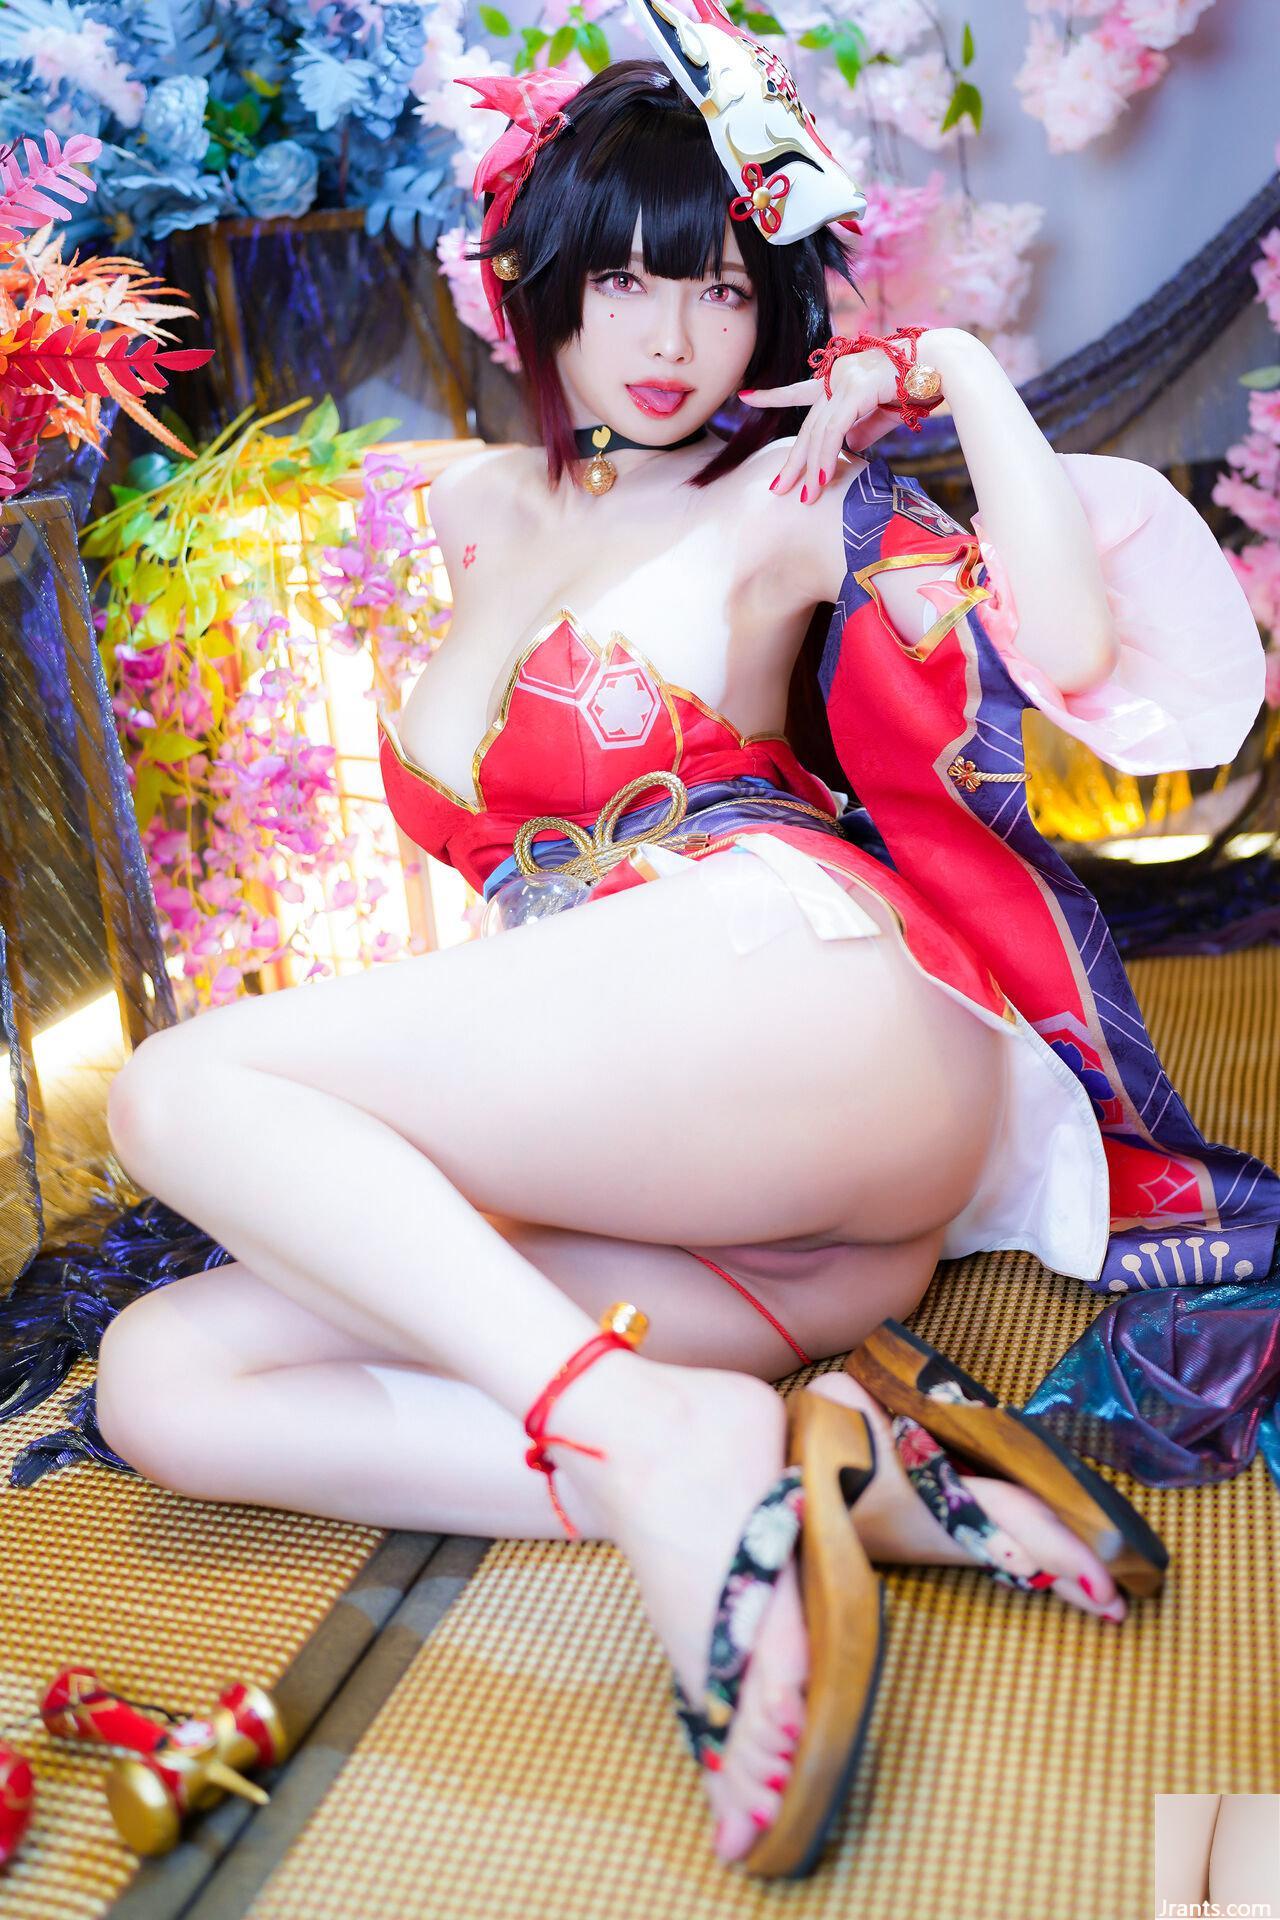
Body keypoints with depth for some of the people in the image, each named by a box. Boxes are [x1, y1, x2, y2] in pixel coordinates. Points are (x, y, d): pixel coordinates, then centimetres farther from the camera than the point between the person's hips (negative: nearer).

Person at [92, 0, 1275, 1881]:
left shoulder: (793, 493, 8)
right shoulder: (497, 499, 25)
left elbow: (1064, 656, -7)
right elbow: (442, 812, 20)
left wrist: (967, 376, 2)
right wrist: (508, 558, 15)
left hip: (781, 984, -6)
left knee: (183, 1088, -16)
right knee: (163, 1379, -9)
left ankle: (659, 1439, -25)